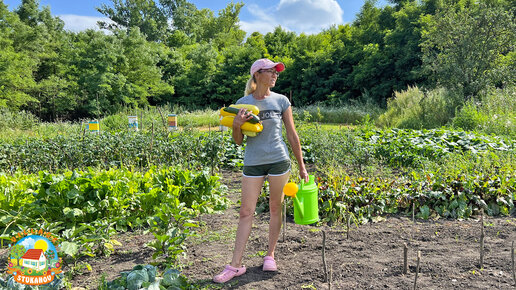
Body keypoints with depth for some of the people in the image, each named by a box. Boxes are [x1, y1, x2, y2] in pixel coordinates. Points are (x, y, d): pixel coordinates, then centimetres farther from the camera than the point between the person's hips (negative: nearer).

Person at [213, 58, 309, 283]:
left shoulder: (281, 101, 3)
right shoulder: (243, 103, 2)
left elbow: (292, 135, 7)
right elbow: (238, 141, 5)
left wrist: (302, 166, 7)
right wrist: (236, 125, -17)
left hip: (279, 160, 0)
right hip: (253, 163, 0)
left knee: (275, 208, 9)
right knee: (246, 212, 1)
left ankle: (270, 255, 27)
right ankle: (235, 265, 9)